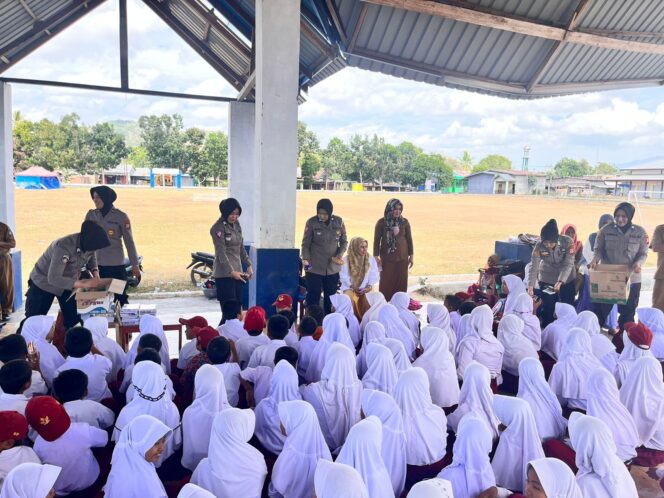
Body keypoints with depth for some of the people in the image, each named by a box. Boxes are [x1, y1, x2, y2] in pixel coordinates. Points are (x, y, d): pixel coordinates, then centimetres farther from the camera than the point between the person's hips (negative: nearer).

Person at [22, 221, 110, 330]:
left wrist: (95, 273, -14)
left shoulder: (88, 242, -19)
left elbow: (91, 257, 5)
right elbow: (54, 278, -40)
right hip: (44, 283, -5)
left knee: (73, 321, 3)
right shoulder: (63, 247, -39)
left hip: (68, 283, 6)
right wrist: (83, 284, -41)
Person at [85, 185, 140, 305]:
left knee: (120, 298, 0)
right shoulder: (91, 215, 6)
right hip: (95, 265, 3)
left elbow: (129, 242, -1)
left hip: (116, 266, -3)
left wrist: (135, 265, -1)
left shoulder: (120, 216, -3)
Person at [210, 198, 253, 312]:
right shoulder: (218, 228, -11)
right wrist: (231, 272, -22)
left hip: (237, 271, 7)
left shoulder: (236, 225, 11)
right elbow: (221, 252, -16)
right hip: (224, 274, -7)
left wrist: (248, 265, 12)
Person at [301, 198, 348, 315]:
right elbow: (306, 244, -6)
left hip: (333, 268, 3)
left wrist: (339, 255, -8)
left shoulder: (339, 222, 0)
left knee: (330, 298, 12)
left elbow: (344, 241, 8)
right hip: (315, 268, -3)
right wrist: (305, 259, -21)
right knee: (313, 297, 1)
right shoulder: (311, 223, -9)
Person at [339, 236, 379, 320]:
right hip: (350, 287, -2)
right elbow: (344, 276, -6)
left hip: (366, 288, 2)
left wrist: (370, 286, -16)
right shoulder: (346, 259, -4)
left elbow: (375, 275, 1)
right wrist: (353, 287, -15)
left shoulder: (371, 259, 4)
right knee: (351, 299, -34)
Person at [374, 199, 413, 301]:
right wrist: (376, 257, -4)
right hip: (387, 259, -2)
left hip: (402, 258, 2)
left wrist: (411, 256, 6)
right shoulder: (381, 222, -6)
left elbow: (409, 239, 7)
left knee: (401, 283, 6)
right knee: (386, 283, 2)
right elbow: (376, 240, -2)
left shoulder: (405, 222, 1)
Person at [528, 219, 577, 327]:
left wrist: (560, 282, -36)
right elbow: (534, 267, -22)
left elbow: (568, 264, -25)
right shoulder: (539, 246, -22)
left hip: (567, 280, 0)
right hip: (546, 280, 0)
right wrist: (530, 286, -32)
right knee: (547, 308, 2)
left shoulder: (568, 242, -24)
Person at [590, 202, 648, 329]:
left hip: (631, 279, 1)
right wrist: (595, 259, -22)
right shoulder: (606, 230, -6)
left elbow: (643, 253, 1)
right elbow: (598, 249, -1)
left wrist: (638, 263, -20)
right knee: (600, 309, 5)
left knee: (628, 311, 15)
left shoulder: (640, 232, -3)